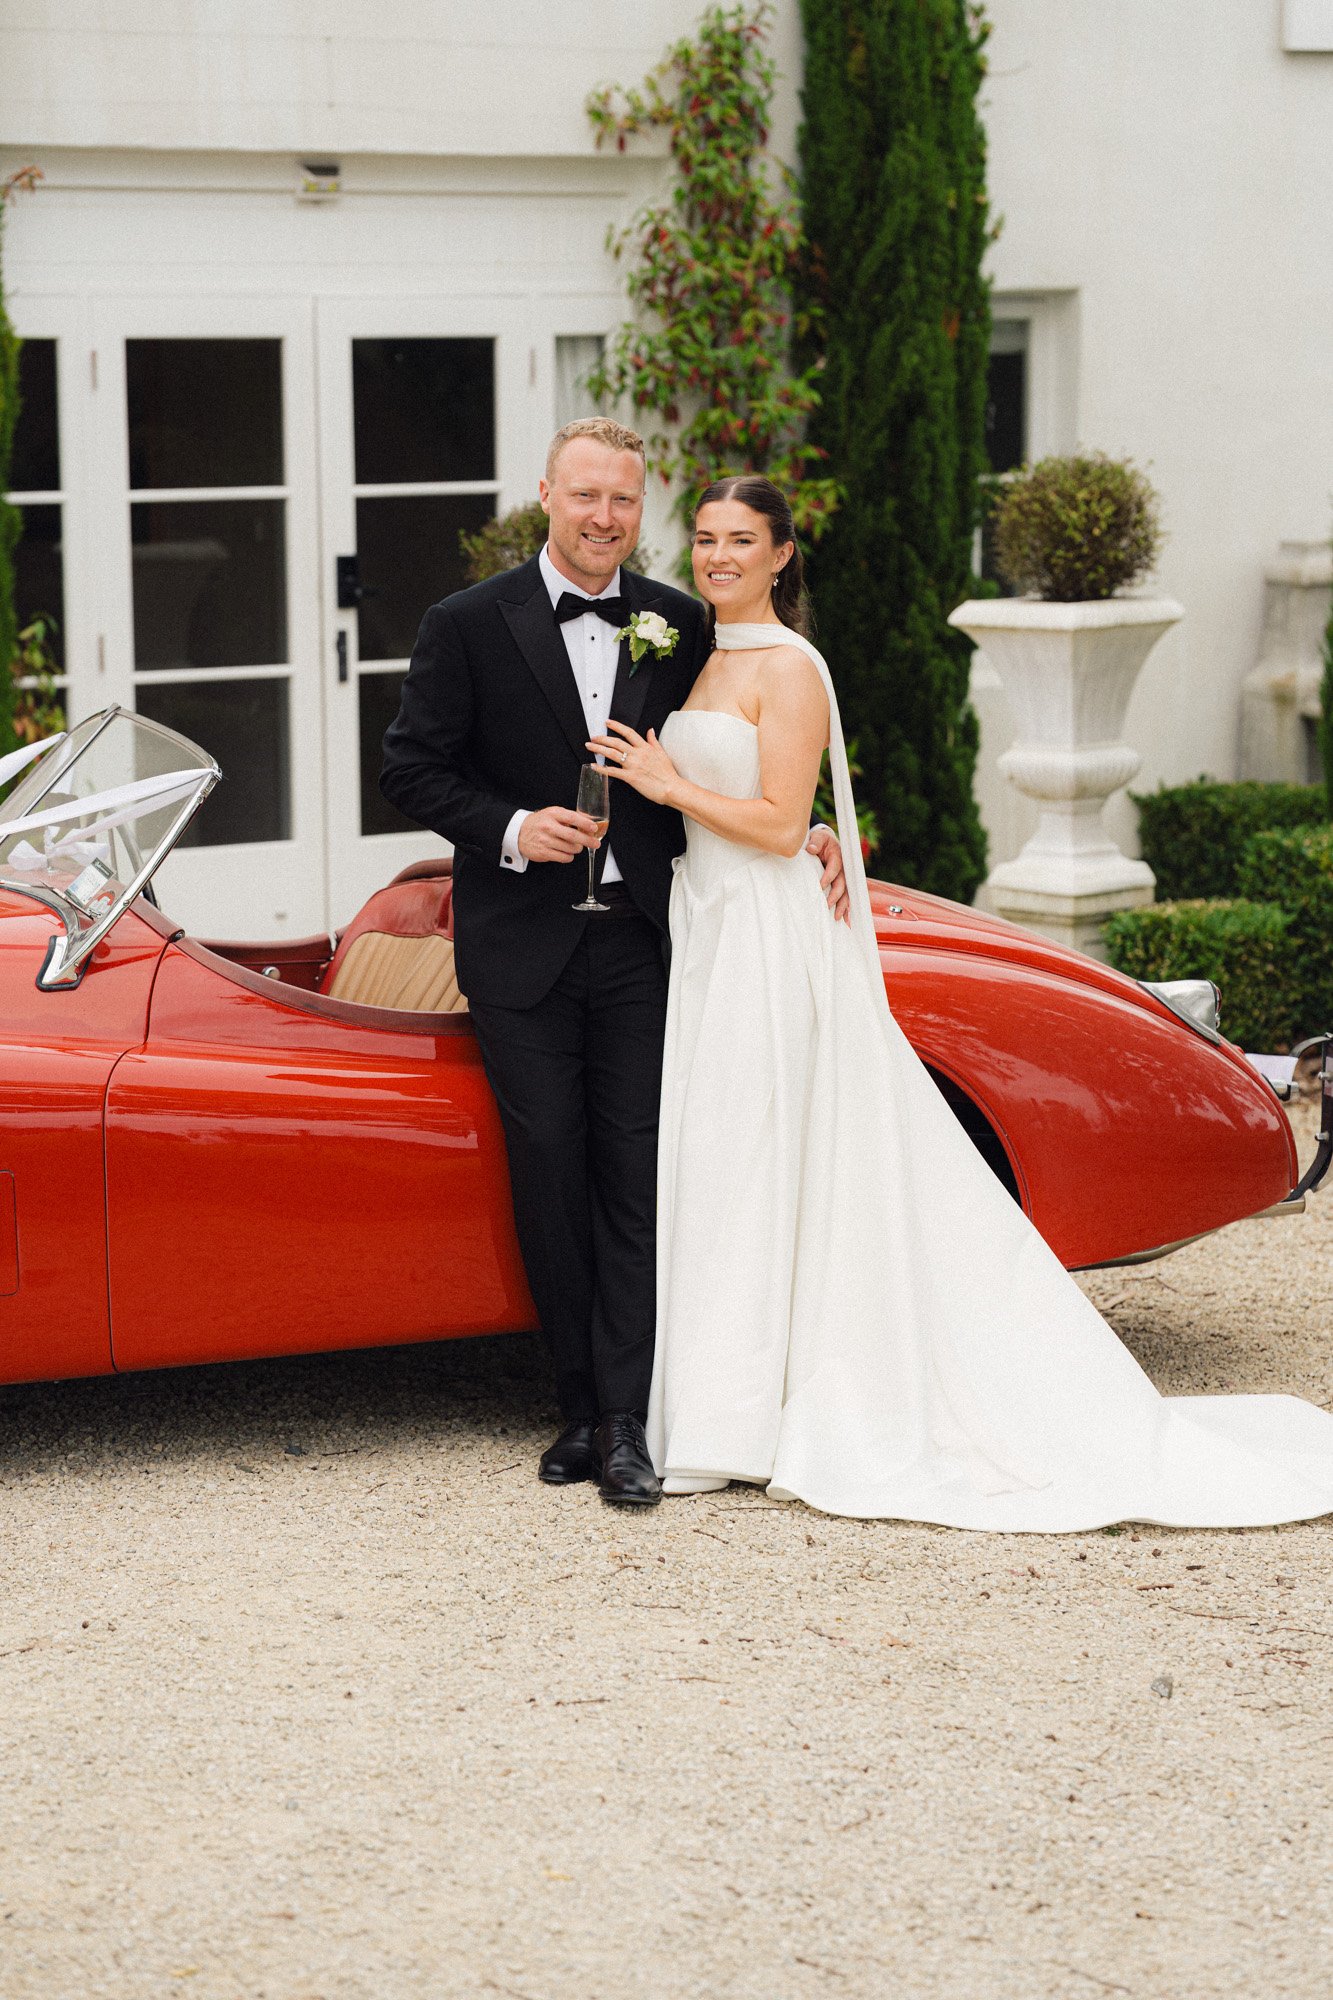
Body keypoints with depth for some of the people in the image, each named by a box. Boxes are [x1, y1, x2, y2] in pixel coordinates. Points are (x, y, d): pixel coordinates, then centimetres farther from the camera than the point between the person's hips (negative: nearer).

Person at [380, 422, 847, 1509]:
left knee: (636, 1173, -3)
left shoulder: (679, 625, 6)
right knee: (550, 1172, 3)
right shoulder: (468, 625, -2)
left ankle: (623, 1423, -2)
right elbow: (414, 769, -1)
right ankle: (583, 1405, 14)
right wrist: (511, 830, -15)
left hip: (640, 941, 2)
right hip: (524, 947, -1)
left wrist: (802, 833, 2)